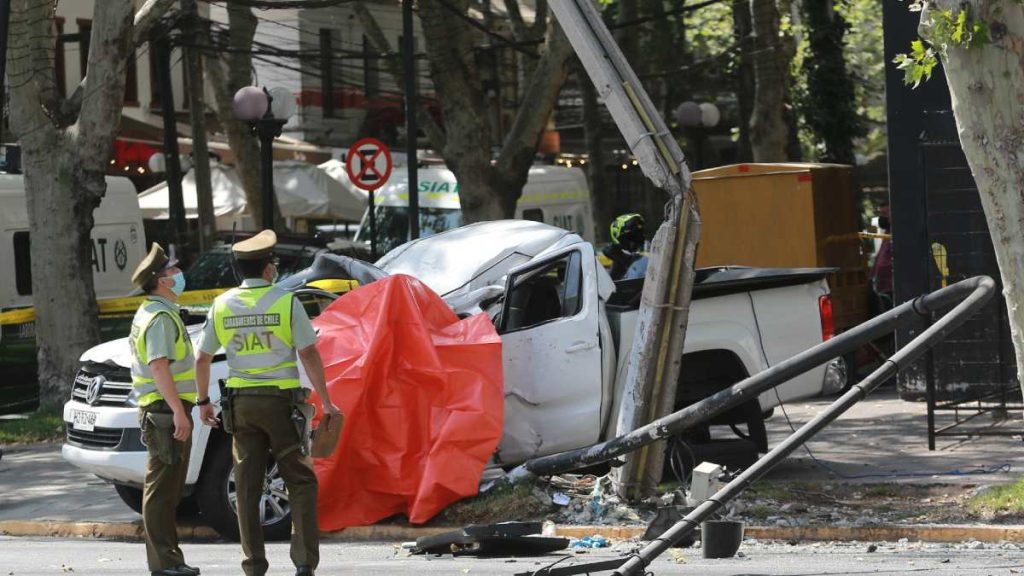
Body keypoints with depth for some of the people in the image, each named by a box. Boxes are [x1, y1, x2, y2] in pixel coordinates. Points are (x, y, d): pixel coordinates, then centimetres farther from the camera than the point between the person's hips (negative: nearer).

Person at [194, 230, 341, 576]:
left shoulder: (222, 305, 4)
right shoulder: (286, 302, -6)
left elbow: (202, 359, 7)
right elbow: (309, 355, -9)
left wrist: (203, 401, 19)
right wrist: (325, 402, -4)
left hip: (241, 404, 3)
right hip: (281, 401, -3)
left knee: (248, 487, 8)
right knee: (300, 482, 4)